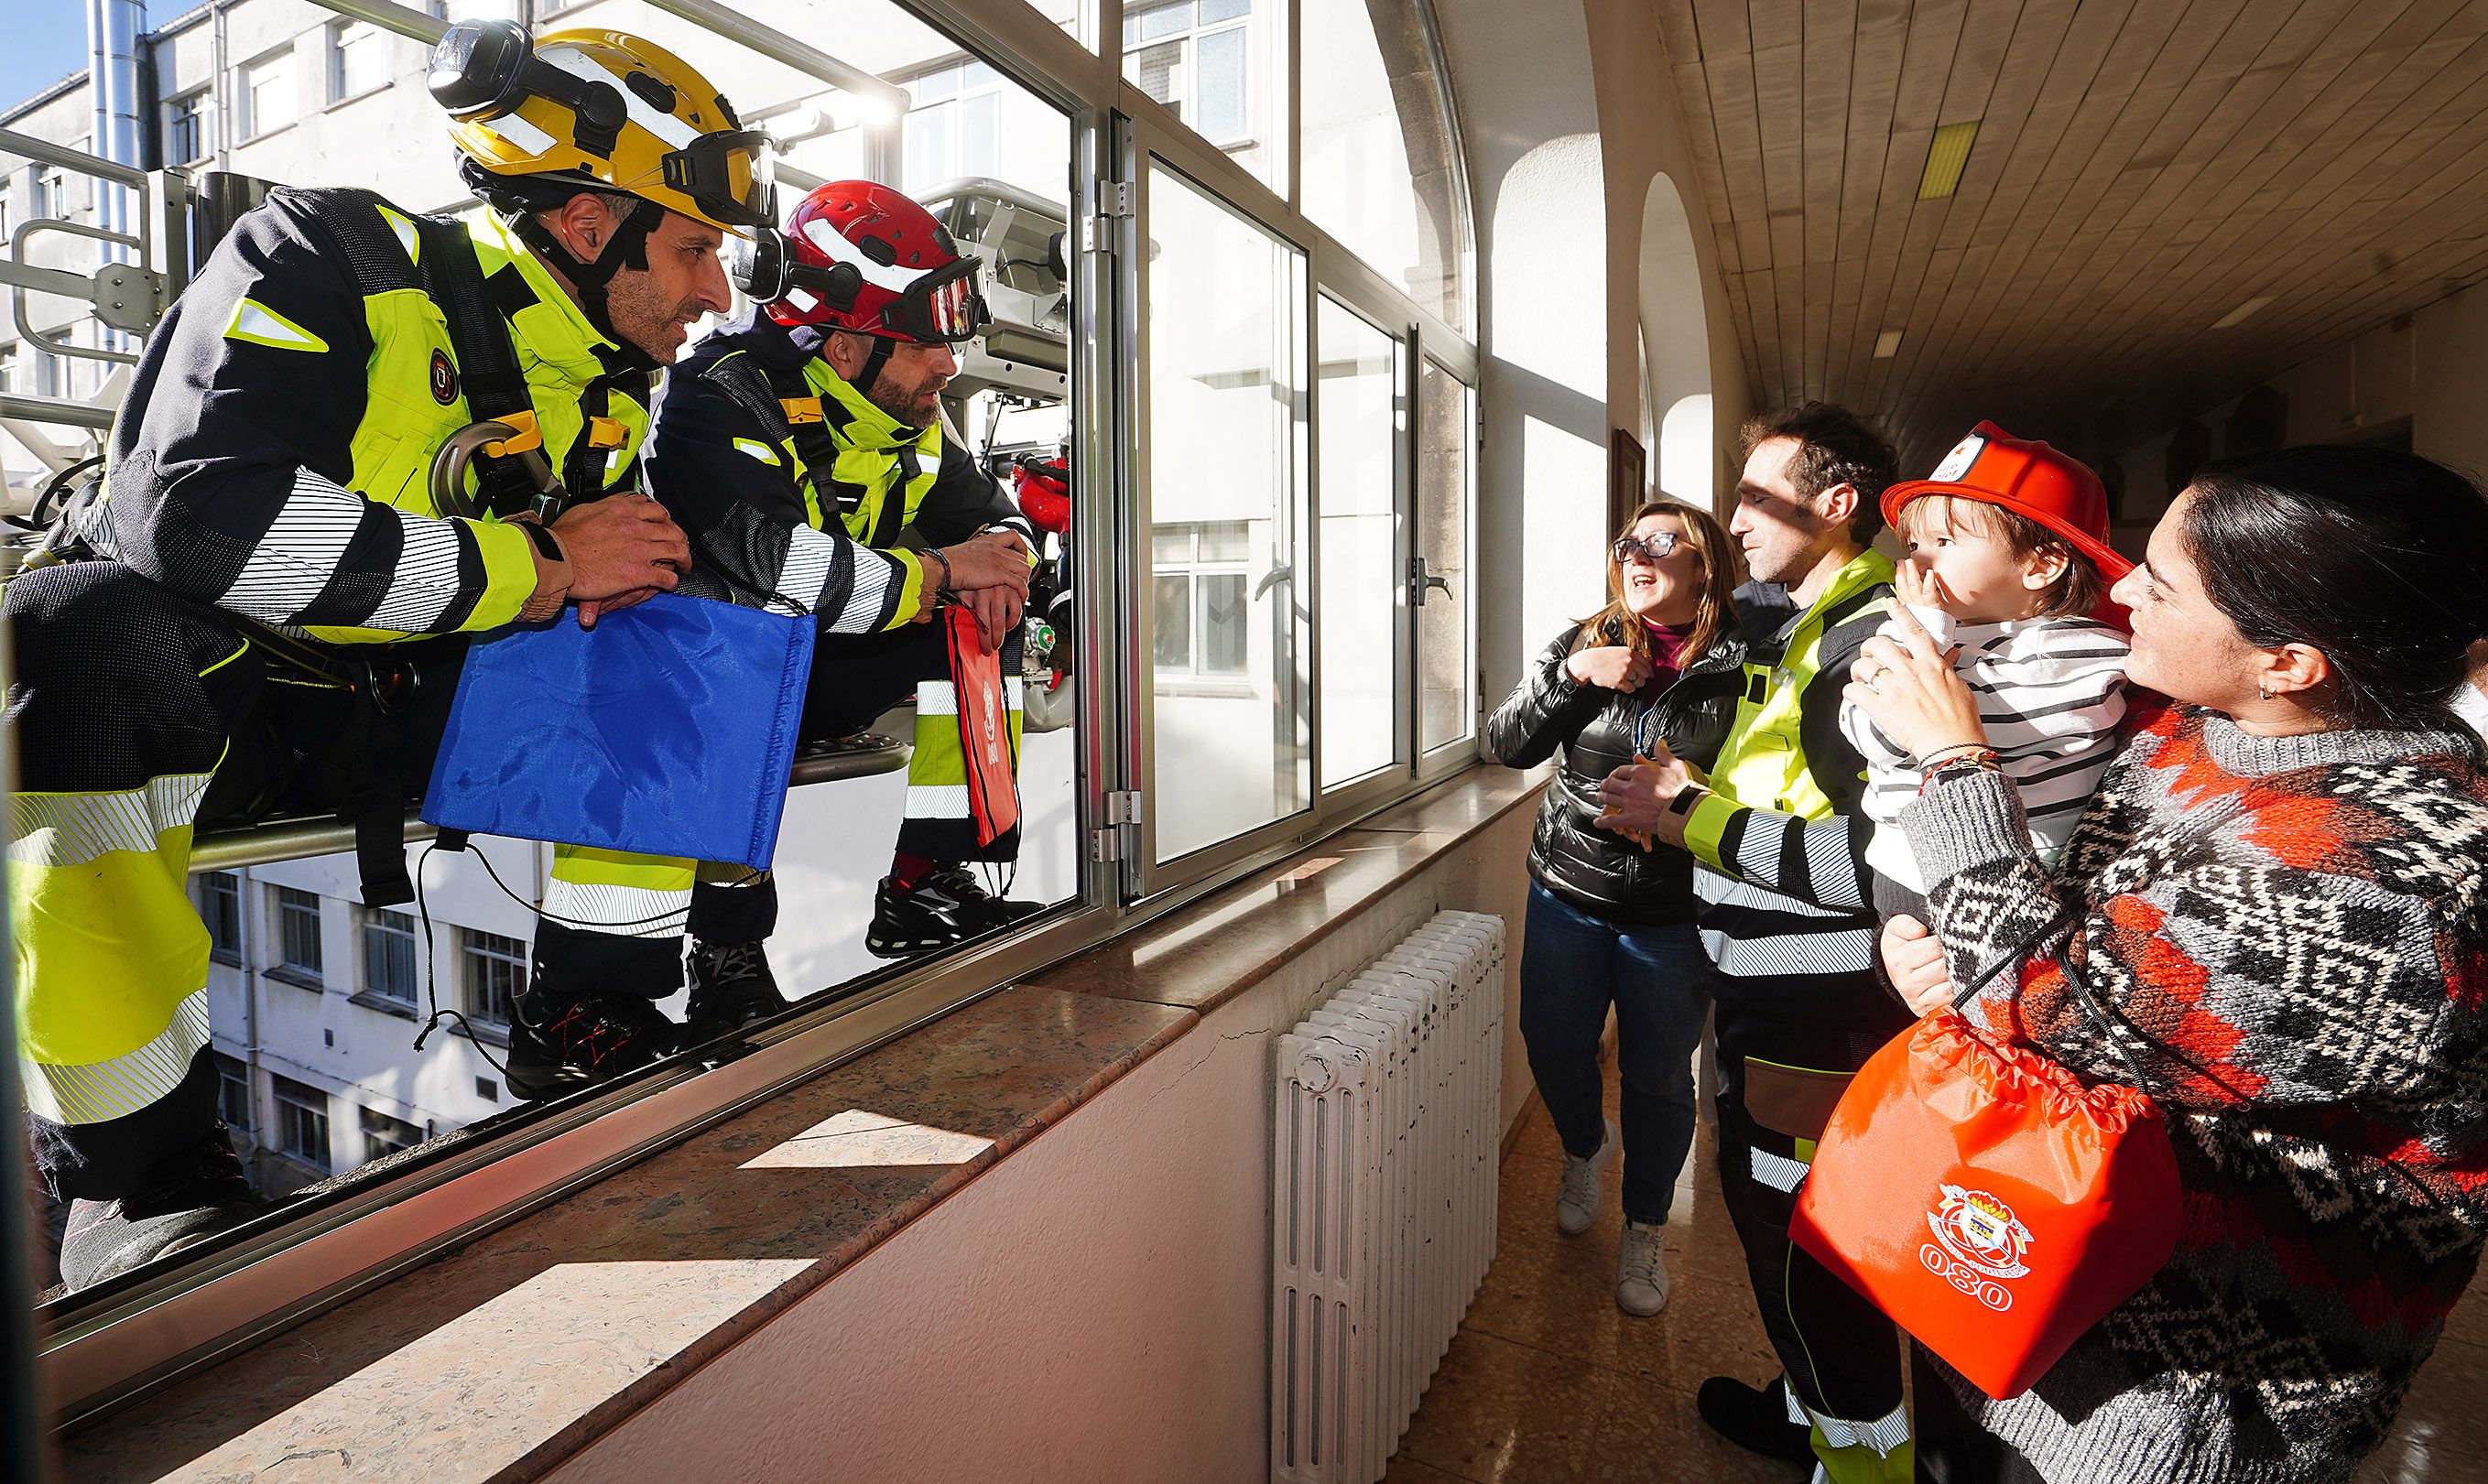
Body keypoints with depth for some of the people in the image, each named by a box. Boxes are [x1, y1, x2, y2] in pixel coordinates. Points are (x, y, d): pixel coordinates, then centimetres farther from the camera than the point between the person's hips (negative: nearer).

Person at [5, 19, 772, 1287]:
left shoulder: (608, 392, 8)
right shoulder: (331, 259, -12)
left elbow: (595, 569, 15)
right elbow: (197, 509, -25)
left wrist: (625, 569, -11)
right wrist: (534, 566, -23)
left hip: (401, 718, 5)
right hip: (211, 689, -5)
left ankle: (603, 1025, -4)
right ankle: (135, 1171, -27)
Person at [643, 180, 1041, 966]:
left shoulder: (909, 416, 1)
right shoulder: (721, 399, -23)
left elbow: (992, 517, 8)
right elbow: (785, 571, -37)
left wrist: (998, 556, -18)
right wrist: (942, 568, -26)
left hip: (822, 670, 7)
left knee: (985, 619, -8)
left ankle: (928, 879, -10)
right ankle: (726, 933, -23)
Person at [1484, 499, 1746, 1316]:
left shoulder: (1742, 665, -8)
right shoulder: (1584, 645, 0)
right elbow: (1509, 745, -6)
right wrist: (1574, 675, -19)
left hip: (1673, 912, -2)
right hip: (1568, 893, 3)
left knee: (1656, 1074, 12)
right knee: (1553, 1048, 14)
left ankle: (1645, 1232, 36)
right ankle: (1586, 1149, 49)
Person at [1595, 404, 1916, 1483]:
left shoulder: (1876, 643, -19)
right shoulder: (1798, 635, 14)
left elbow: (1880, 862, -29)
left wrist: (1691, 815, -22)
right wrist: (1691, 794, 5)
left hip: (1825, 1027, -10)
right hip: (1766, 1005, 10)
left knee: (1818, 1264, 5)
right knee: (1768, 1223, 25)